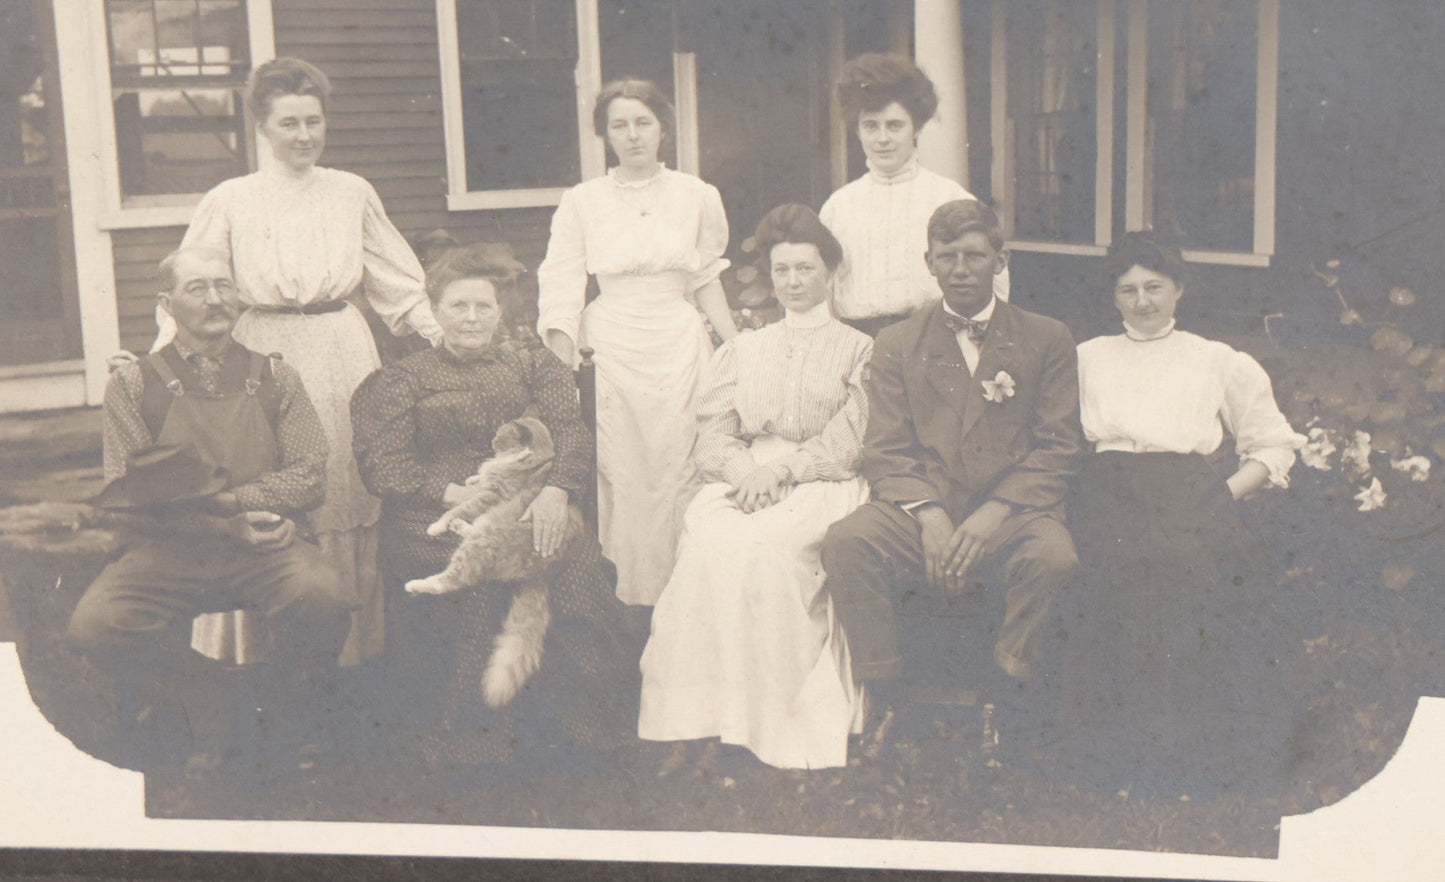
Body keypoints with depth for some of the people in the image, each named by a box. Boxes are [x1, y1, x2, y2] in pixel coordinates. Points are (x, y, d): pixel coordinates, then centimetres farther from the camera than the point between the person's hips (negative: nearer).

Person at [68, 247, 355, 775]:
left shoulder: (273, 378, 11)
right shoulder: (134, 384, 7)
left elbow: (309, 478, 1)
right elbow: (130, 493, -1)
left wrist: (222, 497, -13)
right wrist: (228, 526, -12)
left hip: (265, 549, 0)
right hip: (172, 552, 0)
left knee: (322, 596, -32)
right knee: (94, 623, -26)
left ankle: (294, 711, 2)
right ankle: (204, 707, 2)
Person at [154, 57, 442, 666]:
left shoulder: (352, 192, 9)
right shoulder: (230, 200, 4)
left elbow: (398, 280, 14)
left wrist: (445, 335, 6)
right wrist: (159, 356, -6)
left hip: (342, 355, 2)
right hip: (266, 357, -2)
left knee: (351, 491, 1)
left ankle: (356, 649, 11)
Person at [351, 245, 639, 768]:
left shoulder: (535, 365, 22)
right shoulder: (404, 381, 16)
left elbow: (570, 436, 7)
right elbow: (381, 465, 2)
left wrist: (555, 492, -15)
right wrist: (455, 494, -13)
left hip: (532, 513, 2)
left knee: (575, 563, -29)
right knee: (477, 570, -33)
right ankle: (466, 731, -17)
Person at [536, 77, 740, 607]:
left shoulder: (698, 197, 6)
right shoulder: (581, 202, 2)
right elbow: (561, 290, 1)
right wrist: (564, 366, -8)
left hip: (680, 348, 1)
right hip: (611, 349, -1)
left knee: (679, 474, 2)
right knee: (620, 477, -1)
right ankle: (625, 598, 9)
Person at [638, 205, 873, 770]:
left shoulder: (858, 350, 15)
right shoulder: (741, 350, 26)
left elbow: (847, 441, 1)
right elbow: (713, 436, 13)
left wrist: (780, 469, -14)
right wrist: (745, 470, -10)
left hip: (821, 485, -3)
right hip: (742, 480, 3)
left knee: (763, 549, -35)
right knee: (707, 547, -32)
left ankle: (779, 727, -29)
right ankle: (706, 717, -29)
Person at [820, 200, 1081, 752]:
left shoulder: (1046, 340, 13)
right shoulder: (897, 345, 16)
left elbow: (1058, 450, 4)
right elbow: (885, 451, 6)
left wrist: (992, 514, -13)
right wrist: (930, 515, -14)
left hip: (1011, 510, -1)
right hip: (919, 510, 1)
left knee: (1053, 556, -34)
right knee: (845, 543, -29)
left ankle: (1008, 700, -10)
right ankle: (885, 701, -13)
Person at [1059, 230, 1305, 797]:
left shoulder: (1218, 362, 22)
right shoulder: (1088, 358, 26)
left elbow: (1275, 446, 16)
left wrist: (1225, 492, 0)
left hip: (1192, 498, 0)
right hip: (1109, 493, 0)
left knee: (1192, 565, -29)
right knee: (1124, 565, -29)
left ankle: (1203, 748, -23)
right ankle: (1124, 746, -25)